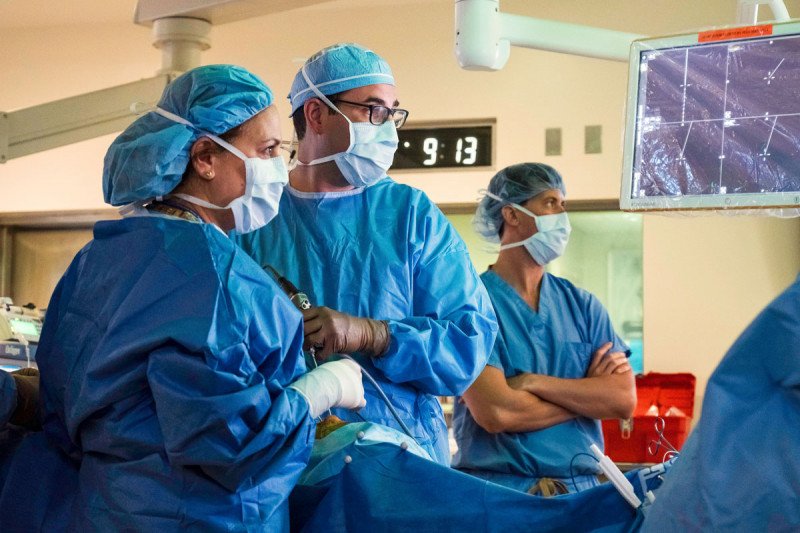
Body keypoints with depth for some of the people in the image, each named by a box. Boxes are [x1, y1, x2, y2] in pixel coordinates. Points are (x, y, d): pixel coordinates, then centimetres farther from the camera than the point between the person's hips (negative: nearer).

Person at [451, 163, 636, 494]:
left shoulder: (581, 304, 14)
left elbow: (624, 399, 2)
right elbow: (495, 413, -13)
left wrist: (533, 382, -9)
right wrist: (586, 395, -1)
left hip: (580, 488, 4)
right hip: (498, 490, -4)